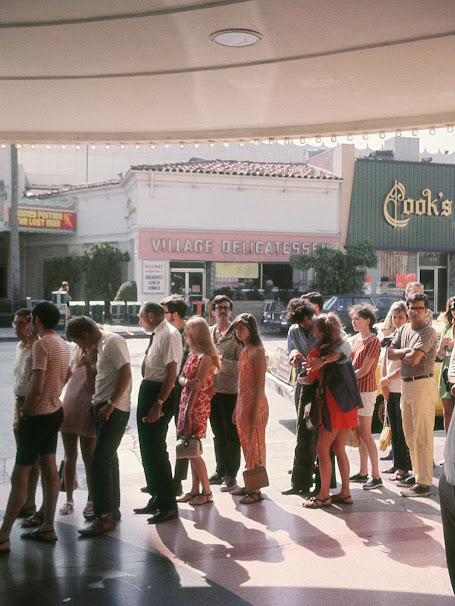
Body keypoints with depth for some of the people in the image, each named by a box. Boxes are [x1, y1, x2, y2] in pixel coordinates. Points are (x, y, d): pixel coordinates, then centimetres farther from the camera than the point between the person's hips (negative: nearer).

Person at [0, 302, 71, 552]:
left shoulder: (41, 345, -18)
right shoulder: (62, 343, 9)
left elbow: (37, 387, -24)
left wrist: (25, 411, -12)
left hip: (37, 416, -9)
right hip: (55, 410, 9)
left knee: (20, 474, -5)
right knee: (49, 468, 12)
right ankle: (48, 528, 19)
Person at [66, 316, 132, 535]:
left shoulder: (113, 341, -11)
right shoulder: (101, 345, 19)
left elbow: (126, 374, -21)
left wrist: (110, 404, -22)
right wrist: (89, 362, 16)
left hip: (114, 411, -10)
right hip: (104, 409, 10)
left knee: (99, 462, -12)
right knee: (108, 460, 16)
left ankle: (104, 518, -9)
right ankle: (113, 510, 26)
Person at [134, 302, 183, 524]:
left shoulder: (169, 335, -16)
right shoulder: (156, 335, 15)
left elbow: (171, 373, -22)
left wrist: (159, 404, -26)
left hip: (159, 393, -10)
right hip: (147, 390, 10)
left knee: (155, 449, -8)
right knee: (147, 448, 16)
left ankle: (168, 506, 1)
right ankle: (156, 499, 29)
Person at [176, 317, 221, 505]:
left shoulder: (206, 357, -14)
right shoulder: (192, 355, 13)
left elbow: (198, 386, -18)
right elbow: (181, 378, 10)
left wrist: (188, 412, -19)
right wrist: (188, 381, -14)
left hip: (197, 406, -8)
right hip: (186, 403, 8)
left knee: (193, 451, -4)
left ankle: (206, 492, 7)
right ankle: (195, 490, 20)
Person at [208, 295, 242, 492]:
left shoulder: (237, 334, -7)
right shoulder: (208, 332, 12)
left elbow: (241, 366, -12)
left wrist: (221, 361, -21)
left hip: (230, 391, -6)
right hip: (212, 391, 6)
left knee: (231, 434, 0)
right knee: (218, 433, 14)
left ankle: (231, 475, 8)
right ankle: (220, 471, 26)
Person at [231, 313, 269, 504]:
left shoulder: (257, 351, -13)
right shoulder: (243, 351, 14)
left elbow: (260, 384, -18)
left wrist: (255, 411, -21)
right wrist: (237, 409, 18)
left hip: (255, 405, -9)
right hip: (242, 403, 9)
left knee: (255, 447, -3)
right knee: (246, 446, 15)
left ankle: (256, 491, 4)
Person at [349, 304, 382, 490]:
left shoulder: (373, 341, -12)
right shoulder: (355, 339, 13)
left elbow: (364, 370, -16)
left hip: (366, 390, -8)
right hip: (354, 389, 8)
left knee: (365, 434, -6)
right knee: (358, 433, 12)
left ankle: (376, 476, 1)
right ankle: (363, 473, 21)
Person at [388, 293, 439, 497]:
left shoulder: (428, 332, -12)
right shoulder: (404, 329, 13)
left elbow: (414, 359, -20)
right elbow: (390, 353, 7)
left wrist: (400, 355, 0)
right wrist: (407, 351, -8)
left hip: (423, 385, -9)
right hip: (406, 384, 9)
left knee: (422, 435, -7)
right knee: (409, 434, 15)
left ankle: (424, 484, -4)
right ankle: (417, 474, 27)